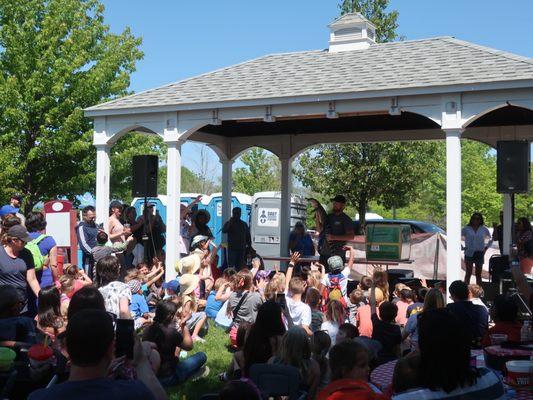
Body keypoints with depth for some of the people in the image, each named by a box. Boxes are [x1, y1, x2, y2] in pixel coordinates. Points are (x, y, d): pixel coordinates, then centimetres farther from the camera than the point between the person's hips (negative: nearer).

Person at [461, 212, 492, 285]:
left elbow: (490, 239, 19)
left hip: (480, 253, 2)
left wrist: (486, 247, 10)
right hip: (469, 253, -2)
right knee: (468, 273, -3)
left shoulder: (484, 229, 7)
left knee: (478, 274, 6)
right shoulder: (466, 229, 2)